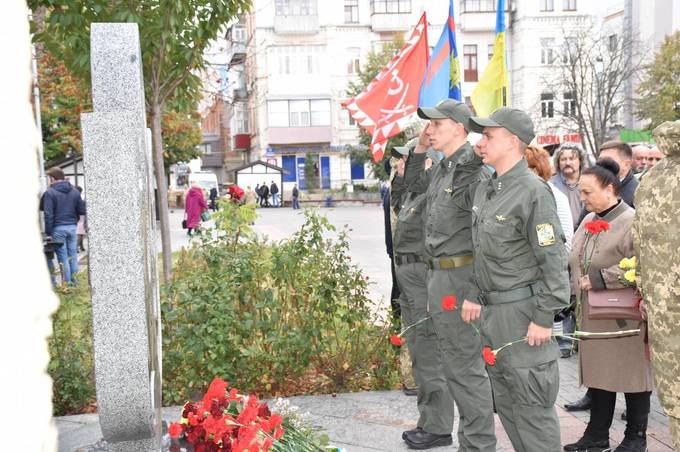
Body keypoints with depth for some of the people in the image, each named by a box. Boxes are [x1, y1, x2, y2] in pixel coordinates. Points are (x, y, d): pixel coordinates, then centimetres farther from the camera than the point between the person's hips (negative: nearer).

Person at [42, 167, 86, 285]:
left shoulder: (50, 193, -7)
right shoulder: (74, 191, 7)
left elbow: (49, 215, -12)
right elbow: (82, 210, 5)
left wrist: (48, 232, -8)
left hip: (58, 228, -4)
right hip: (72, 227, 4)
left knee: (63, 257, 0)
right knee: (73, 255, 10)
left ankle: (67, 283, 1)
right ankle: (74, 282, 14)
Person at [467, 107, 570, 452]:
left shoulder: (533, 191, -14)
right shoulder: (484, 190, 11)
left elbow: (553, 259, -17)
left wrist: (543, 318, -18)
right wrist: (473, 295, 12)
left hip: (521, 311, -9)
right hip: (489, 311, 9)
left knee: (532, 405, -1)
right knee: (505, 401, 16)